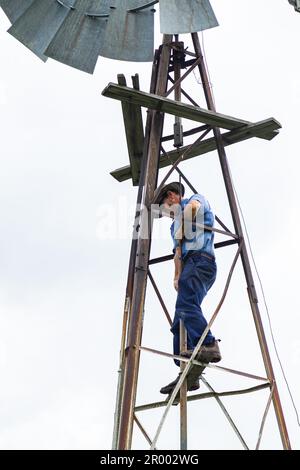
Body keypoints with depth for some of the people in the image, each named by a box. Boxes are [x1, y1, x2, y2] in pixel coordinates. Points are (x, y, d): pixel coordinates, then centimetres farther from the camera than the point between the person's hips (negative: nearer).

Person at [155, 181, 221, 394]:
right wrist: (177, 277, 8)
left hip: (200, 260, -9)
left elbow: (192, 207, -13)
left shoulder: (198, 199, 14)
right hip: (189, 264, 9)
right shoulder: (177, 222, 35)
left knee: (186, 305, -30)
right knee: (179, 323, -1)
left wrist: (180, 235, -5)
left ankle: (209, 345, -41)